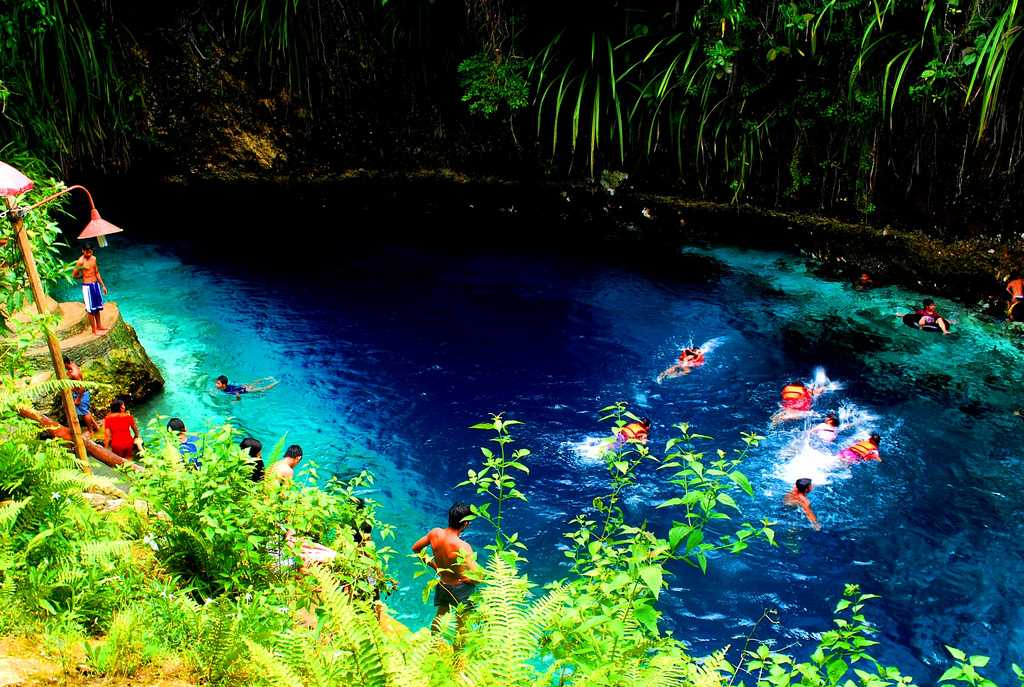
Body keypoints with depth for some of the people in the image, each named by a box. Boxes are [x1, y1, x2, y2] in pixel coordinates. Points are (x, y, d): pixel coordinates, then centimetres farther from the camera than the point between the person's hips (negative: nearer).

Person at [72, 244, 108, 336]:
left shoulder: (93, 258, 6)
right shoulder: (80, 261, -15)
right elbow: (74, 274, -11)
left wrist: (103, 285, 16)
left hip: (96, 284, 7)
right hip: (87, 286, -7)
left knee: (98, 307, 17)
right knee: (91, 309, 1)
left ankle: (99, 326, 30)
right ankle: (94, 330, 11)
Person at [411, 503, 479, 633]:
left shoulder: (435, 533, -16)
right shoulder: (463, 547, -33)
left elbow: (415, 548, 2)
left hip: (442, 584, 5)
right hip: (460, 587, -5)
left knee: (440, 615, 27)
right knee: (463, 622, 17)